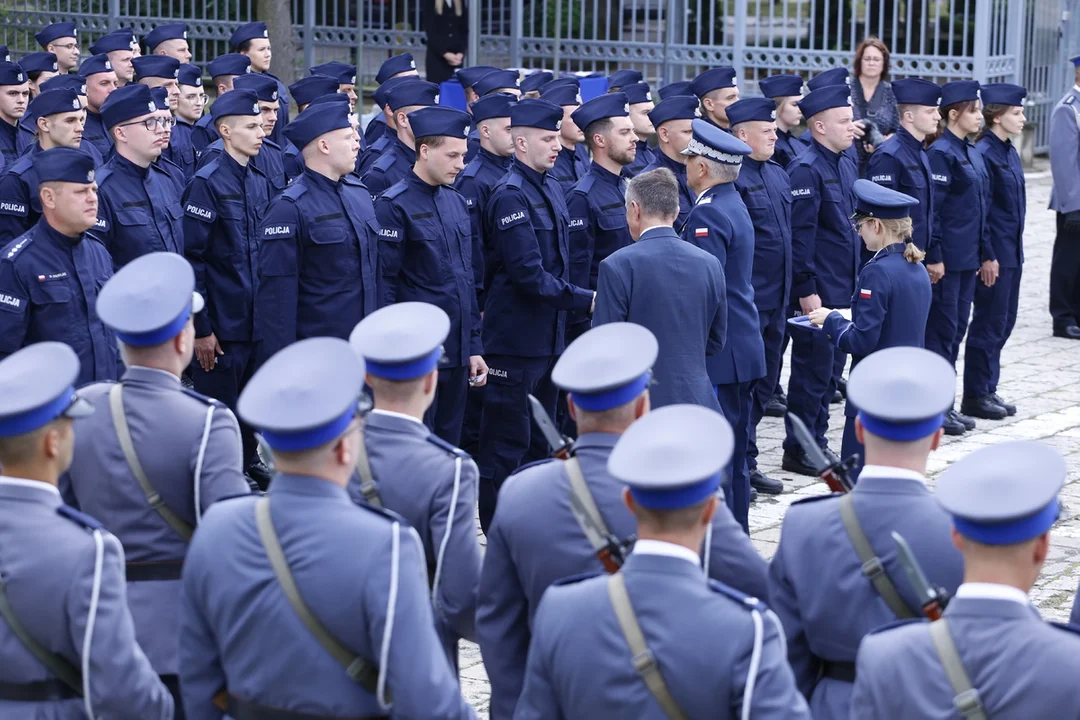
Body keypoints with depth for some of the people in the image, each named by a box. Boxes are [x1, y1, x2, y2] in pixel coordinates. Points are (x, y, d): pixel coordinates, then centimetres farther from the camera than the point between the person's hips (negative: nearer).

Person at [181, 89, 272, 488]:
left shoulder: (260, 182, 9)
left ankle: (247, 461, 33)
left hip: (257, 318, 7)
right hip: (222, 321, -7)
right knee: (218, 401, 2)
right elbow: (191, 258, -15)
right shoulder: (207, 183, -13)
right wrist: (200, 328, -16)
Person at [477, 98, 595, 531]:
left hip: (549, 336, 9)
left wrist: (567, 314, 13)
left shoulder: (550, 188, 10)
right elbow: (528, 274, -22)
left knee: (539, 440, 16)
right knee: (508, 442, -2)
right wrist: (584, 301, -18)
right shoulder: (510, 196, -17)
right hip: (515, 338, -9)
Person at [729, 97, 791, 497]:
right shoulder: (731, 179, -14)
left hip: (775, 298, 9)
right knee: (741, 382, -1)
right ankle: (742, 463, 7)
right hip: (745, 298, -9)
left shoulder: (778, 175, 13)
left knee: (765, 381, 14)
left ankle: (741, 460, 24)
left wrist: (789, 292, 17)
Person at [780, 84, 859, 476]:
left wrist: (856, 278, 18)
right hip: (817, 290, -9)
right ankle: (798, 452, 8)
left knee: (832, 366, 15)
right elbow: (799, 235, -19)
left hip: (842, 288, 9)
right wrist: (807, 291, -20)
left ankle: (816, 441, 25)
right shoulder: (806, 170, -17)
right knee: (813, 369, -1)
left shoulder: (846, 164, 11)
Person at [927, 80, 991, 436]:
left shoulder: (973, 153, 14)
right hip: (947, 257, -9)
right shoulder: (941, 153, -13)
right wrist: (934, 258, -20)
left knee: (956, 329, 12)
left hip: (969, 258, 9)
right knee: (942, 330, -3)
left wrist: (987, 255, 17)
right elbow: (932, 208, -17)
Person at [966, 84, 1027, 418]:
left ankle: (986, 390, 22)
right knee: (989, 323, -1)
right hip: (994, 252, -9)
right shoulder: (984, 154, -17)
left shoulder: (1009, 153, 11)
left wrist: (1014, 249, 16)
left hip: (1011, 251, 9)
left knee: (1003, 321, 13)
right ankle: (975, 397, 8)